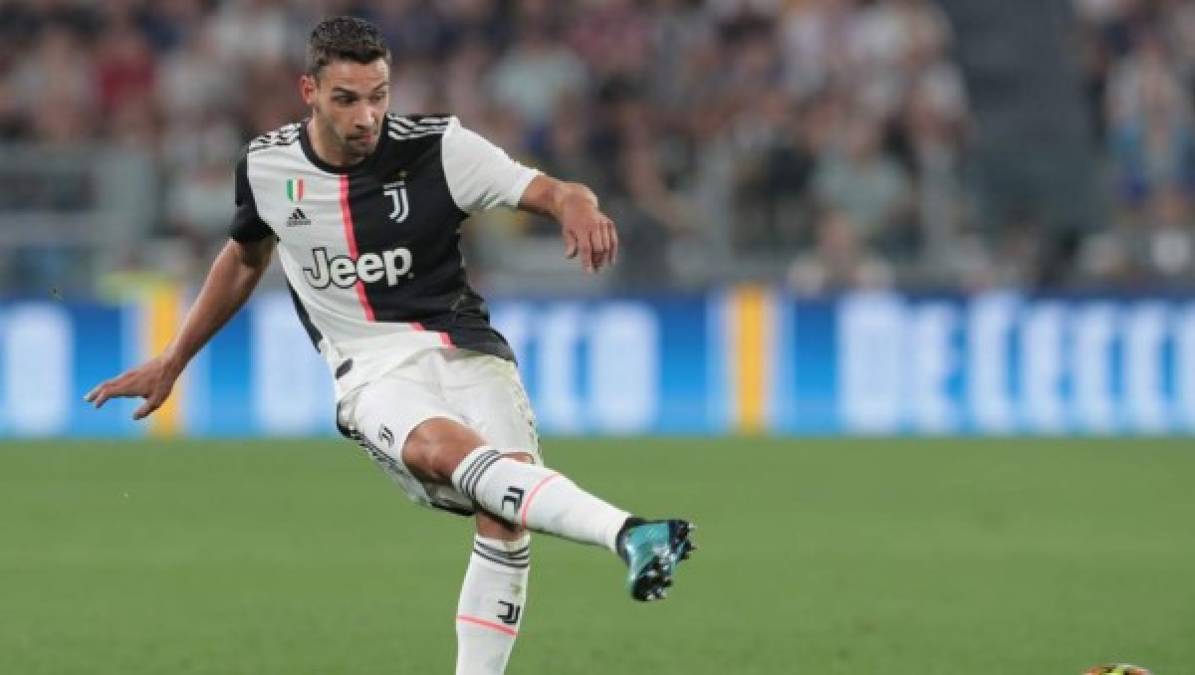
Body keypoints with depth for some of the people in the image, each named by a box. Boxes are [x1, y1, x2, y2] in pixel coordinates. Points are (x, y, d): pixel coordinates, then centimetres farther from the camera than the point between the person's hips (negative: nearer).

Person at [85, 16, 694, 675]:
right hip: (372, 369, -1)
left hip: (463, 345, 1)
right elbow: (244, 257, 25)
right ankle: (626, 534, -56)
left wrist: (578, 206, -35)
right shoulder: (266, 166, 5)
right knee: (449, 448, -35)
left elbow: (547, 190, -9)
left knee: (505, 512, -26)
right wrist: (172, 362, 33)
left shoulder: (434, 146, -4)